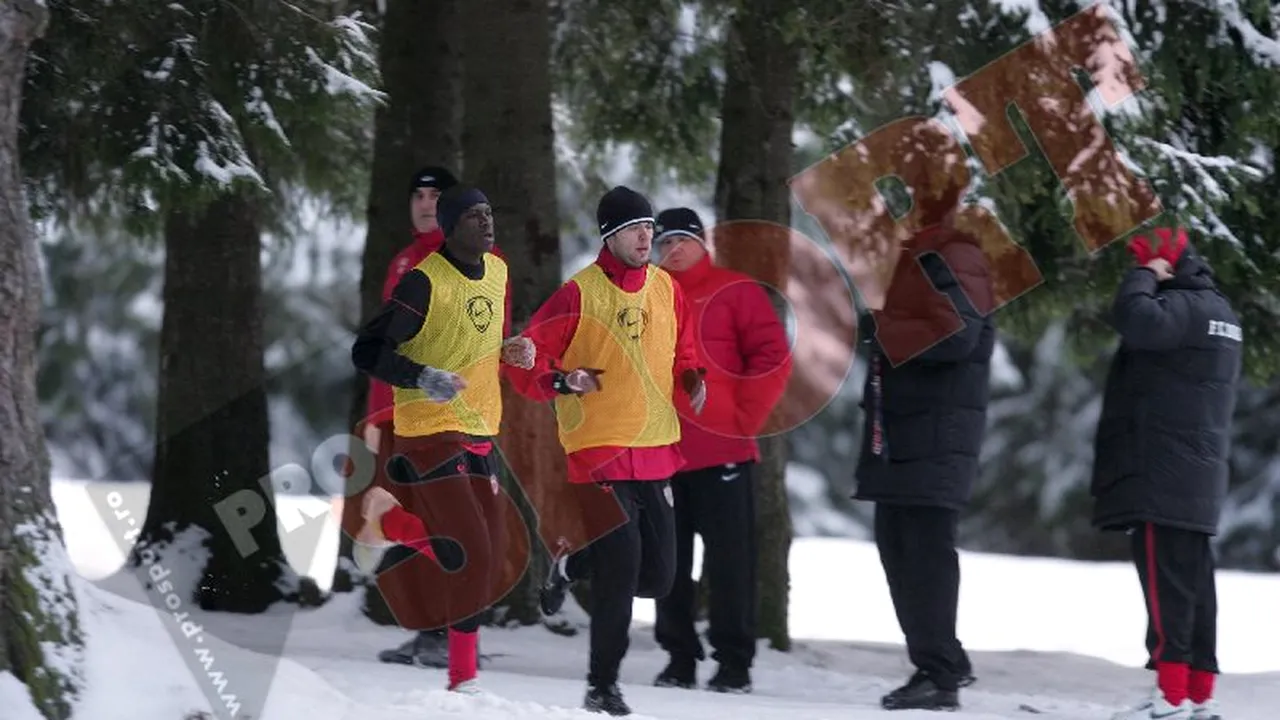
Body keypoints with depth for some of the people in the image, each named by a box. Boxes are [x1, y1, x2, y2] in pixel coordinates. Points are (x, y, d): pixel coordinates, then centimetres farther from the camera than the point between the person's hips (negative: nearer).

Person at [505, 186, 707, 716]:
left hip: (655, 451, 6)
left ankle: (573, 563, 34)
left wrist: (693, 378, 0)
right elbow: (527, 360, -4)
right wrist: (560, 380, -22)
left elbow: (682, 350, 21)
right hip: (599, 451, -6)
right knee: (621, 576, -9)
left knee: (657, 577, 7)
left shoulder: (666, 289, 8)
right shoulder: (579, 294, -7)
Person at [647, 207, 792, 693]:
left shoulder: (734, 292, 1)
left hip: (721, 453, -4)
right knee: (668, 561, 7)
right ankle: (679, 656, 13)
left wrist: (743, 419, -8)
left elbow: (773, 358, -4)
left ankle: (734, 661, 1)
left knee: (729, 562, -3)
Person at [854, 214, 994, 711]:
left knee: (927, 549, -11)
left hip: (937, 438, -10)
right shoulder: (911, 256, 20)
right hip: (897, 435, 10)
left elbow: (955, 335, -20)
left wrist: (879, 331, -18)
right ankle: (942, 662, 17)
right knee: (897, 548, 10)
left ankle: (939, 675, -10)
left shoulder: (955, 258, -9)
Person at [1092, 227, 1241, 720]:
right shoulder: (1219, 310, 19)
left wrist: (1147, 274, -15)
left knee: (1166, 582, -12)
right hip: (1199, 478, 10)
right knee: (1193, 581, 9)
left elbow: (1133, 318, -30)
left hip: (1162, 474, -10)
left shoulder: (1183, 306, -12)